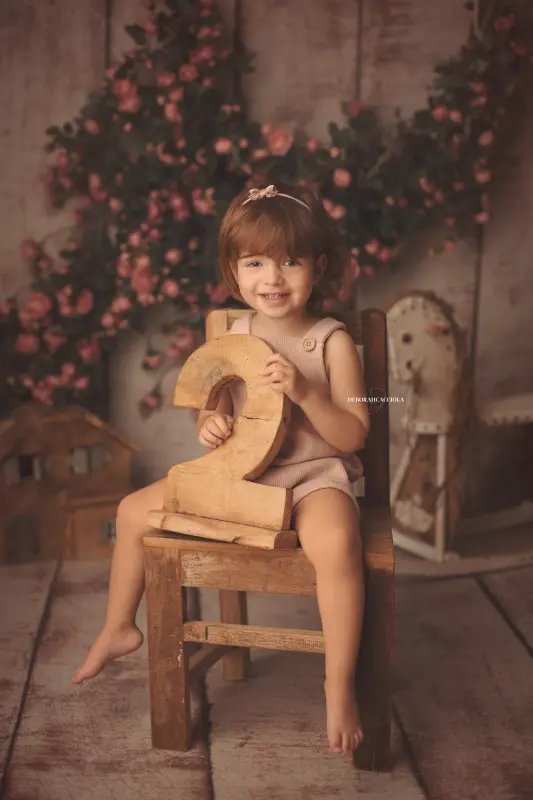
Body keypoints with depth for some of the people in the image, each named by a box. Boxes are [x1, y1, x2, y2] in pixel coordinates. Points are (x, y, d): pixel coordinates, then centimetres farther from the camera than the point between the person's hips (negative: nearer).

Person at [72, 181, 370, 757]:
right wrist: (209, 425, -16)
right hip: (238, 470, 5)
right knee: (133, 511, 3)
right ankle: (118, 630, 26)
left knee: (336, 542, -38)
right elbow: (214, 410, 9)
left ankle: (339, 686, -19)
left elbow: (353, 435, -13)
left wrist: (304, 391, -28)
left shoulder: (332, 342, -11)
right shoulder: (232, 337, 2)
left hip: (312, 476, -5)